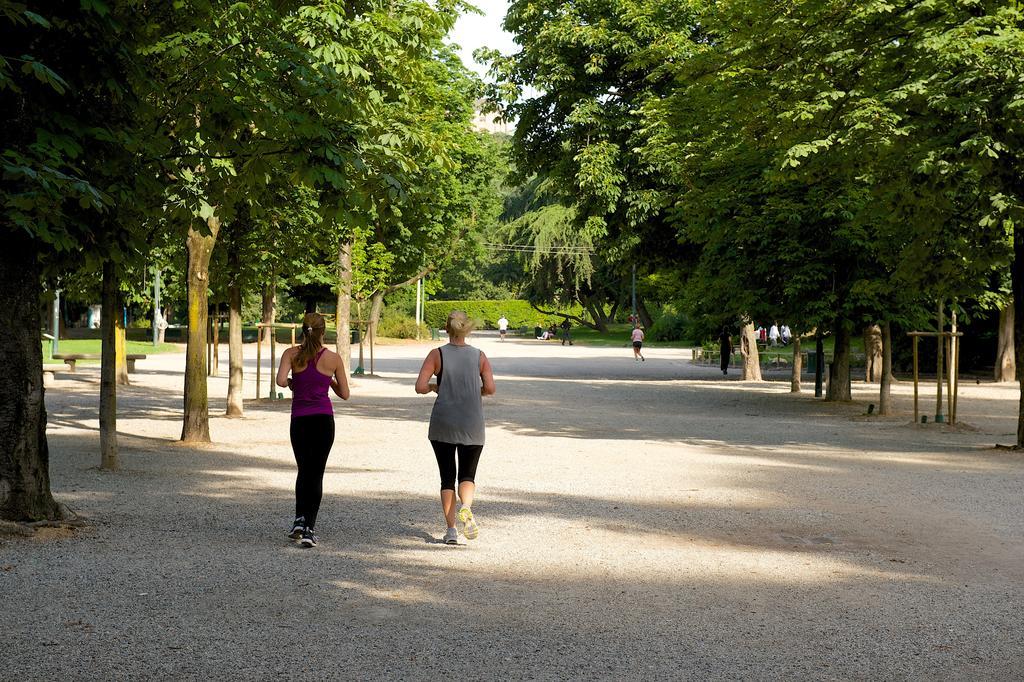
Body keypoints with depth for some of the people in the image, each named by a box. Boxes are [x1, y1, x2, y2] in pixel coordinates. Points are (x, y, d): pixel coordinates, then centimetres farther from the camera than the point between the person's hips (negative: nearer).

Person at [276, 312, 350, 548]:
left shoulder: (292, 354, -2)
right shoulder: (333, 358, -1)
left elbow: (280, 380, -17)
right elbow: (344, 394, 4)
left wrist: (291, 383, 5)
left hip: (299, 420, 1)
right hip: (324, 419, -1)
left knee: (303, 471, 19)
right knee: (316, 473, 3)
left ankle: (300, 519, 6)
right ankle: (309, 528, -5)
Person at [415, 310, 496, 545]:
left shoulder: (437, 355, -3)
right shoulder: (479, 356, 1)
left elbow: (420, 387, -11)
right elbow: (490, 389, -8)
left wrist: (434, 387, 10)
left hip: (442, 425, 0)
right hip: (472, 426, 0)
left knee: (447, 477, 10)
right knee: (467, 476, 11)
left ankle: (451, 530, 3)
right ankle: (465, 508, -21)